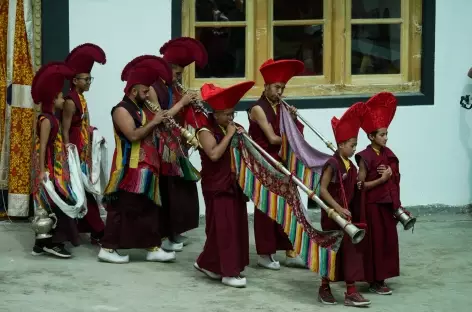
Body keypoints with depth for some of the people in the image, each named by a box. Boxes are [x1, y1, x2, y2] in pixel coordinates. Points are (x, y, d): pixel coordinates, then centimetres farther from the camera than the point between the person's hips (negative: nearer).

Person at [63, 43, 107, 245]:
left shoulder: (80, 99, 13)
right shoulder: (71, 101, -15)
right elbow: (65, 131, -18)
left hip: (84, 152, 10)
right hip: (76, 153, -10)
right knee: (85, 190, -7)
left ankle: (83, 227, 17)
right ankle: (98, 231, -7)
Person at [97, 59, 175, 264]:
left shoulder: (140, 109, 17)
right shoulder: (122, 110, -13)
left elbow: (147, 134, 19)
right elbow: (133, 135, -24)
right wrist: (153, 122, -17)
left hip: (145, 169, 10)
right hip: (129, 170, -10)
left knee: (149, 209, 10)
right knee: (122, 209, -6)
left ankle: (153, 248, 14)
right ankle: (107, 248, 0)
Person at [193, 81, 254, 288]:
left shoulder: (229, 127, 12)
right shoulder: (206, 130, -13)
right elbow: (214, 154, -28)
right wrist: (229, 135, -22)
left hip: (233, 183, 9)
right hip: (216, 186, -9)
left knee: (236, 226, 11)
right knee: (223, 228, -7)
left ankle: (207, 263, 22)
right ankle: (228, 272, -3)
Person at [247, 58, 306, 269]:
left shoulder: (280, 108, 10)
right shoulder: (258, 108, -11)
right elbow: (272, 138, -17)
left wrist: (293, 119, -10)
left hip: (280, 162, 7)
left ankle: (290, 253, 10)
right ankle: (264, 254, 6)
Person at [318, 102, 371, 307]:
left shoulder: (350, 165, 8)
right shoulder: (332, 164, -16)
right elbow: (323, 190, -20)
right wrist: (338, 209, -24)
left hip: (346, 214, 7)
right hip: (332, 215, -7)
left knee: (350, 250, 3)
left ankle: (351, 292, 5)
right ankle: (324, 288, 18)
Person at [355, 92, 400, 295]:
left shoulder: (388, 154, 6)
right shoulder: (365, 157, -15)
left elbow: (396, 178, 14)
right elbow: (360, 185, -17)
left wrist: (391, 173, -7)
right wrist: (381, 179, -20)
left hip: (387, 204, 7)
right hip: (373, 205, -7)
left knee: (388, 240, 11)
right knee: (375, 241, -1)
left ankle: (380, 277, 21)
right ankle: (374, 281, 7)